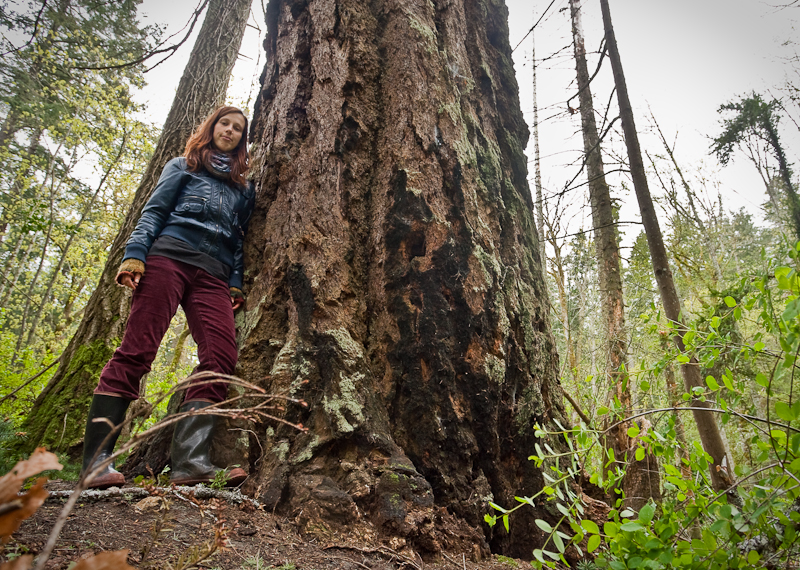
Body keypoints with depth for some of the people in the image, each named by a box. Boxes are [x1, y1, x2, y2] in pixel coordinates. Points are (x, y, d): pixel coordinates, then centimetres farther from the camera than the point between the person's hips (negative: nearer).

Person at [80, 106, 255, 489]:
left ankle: (190, 461, -23)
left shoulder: (243, 188, 29)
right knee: (137, 350, -14)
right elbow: (154, 211, 10)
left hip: (214, 275, 3)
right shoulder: (183, 167, 21)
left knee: (222, 356, -18)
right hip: (169, 257, -3)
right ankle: (96, 459, -13)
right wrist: (134, 254, -5)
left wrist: (236, 283, 9)